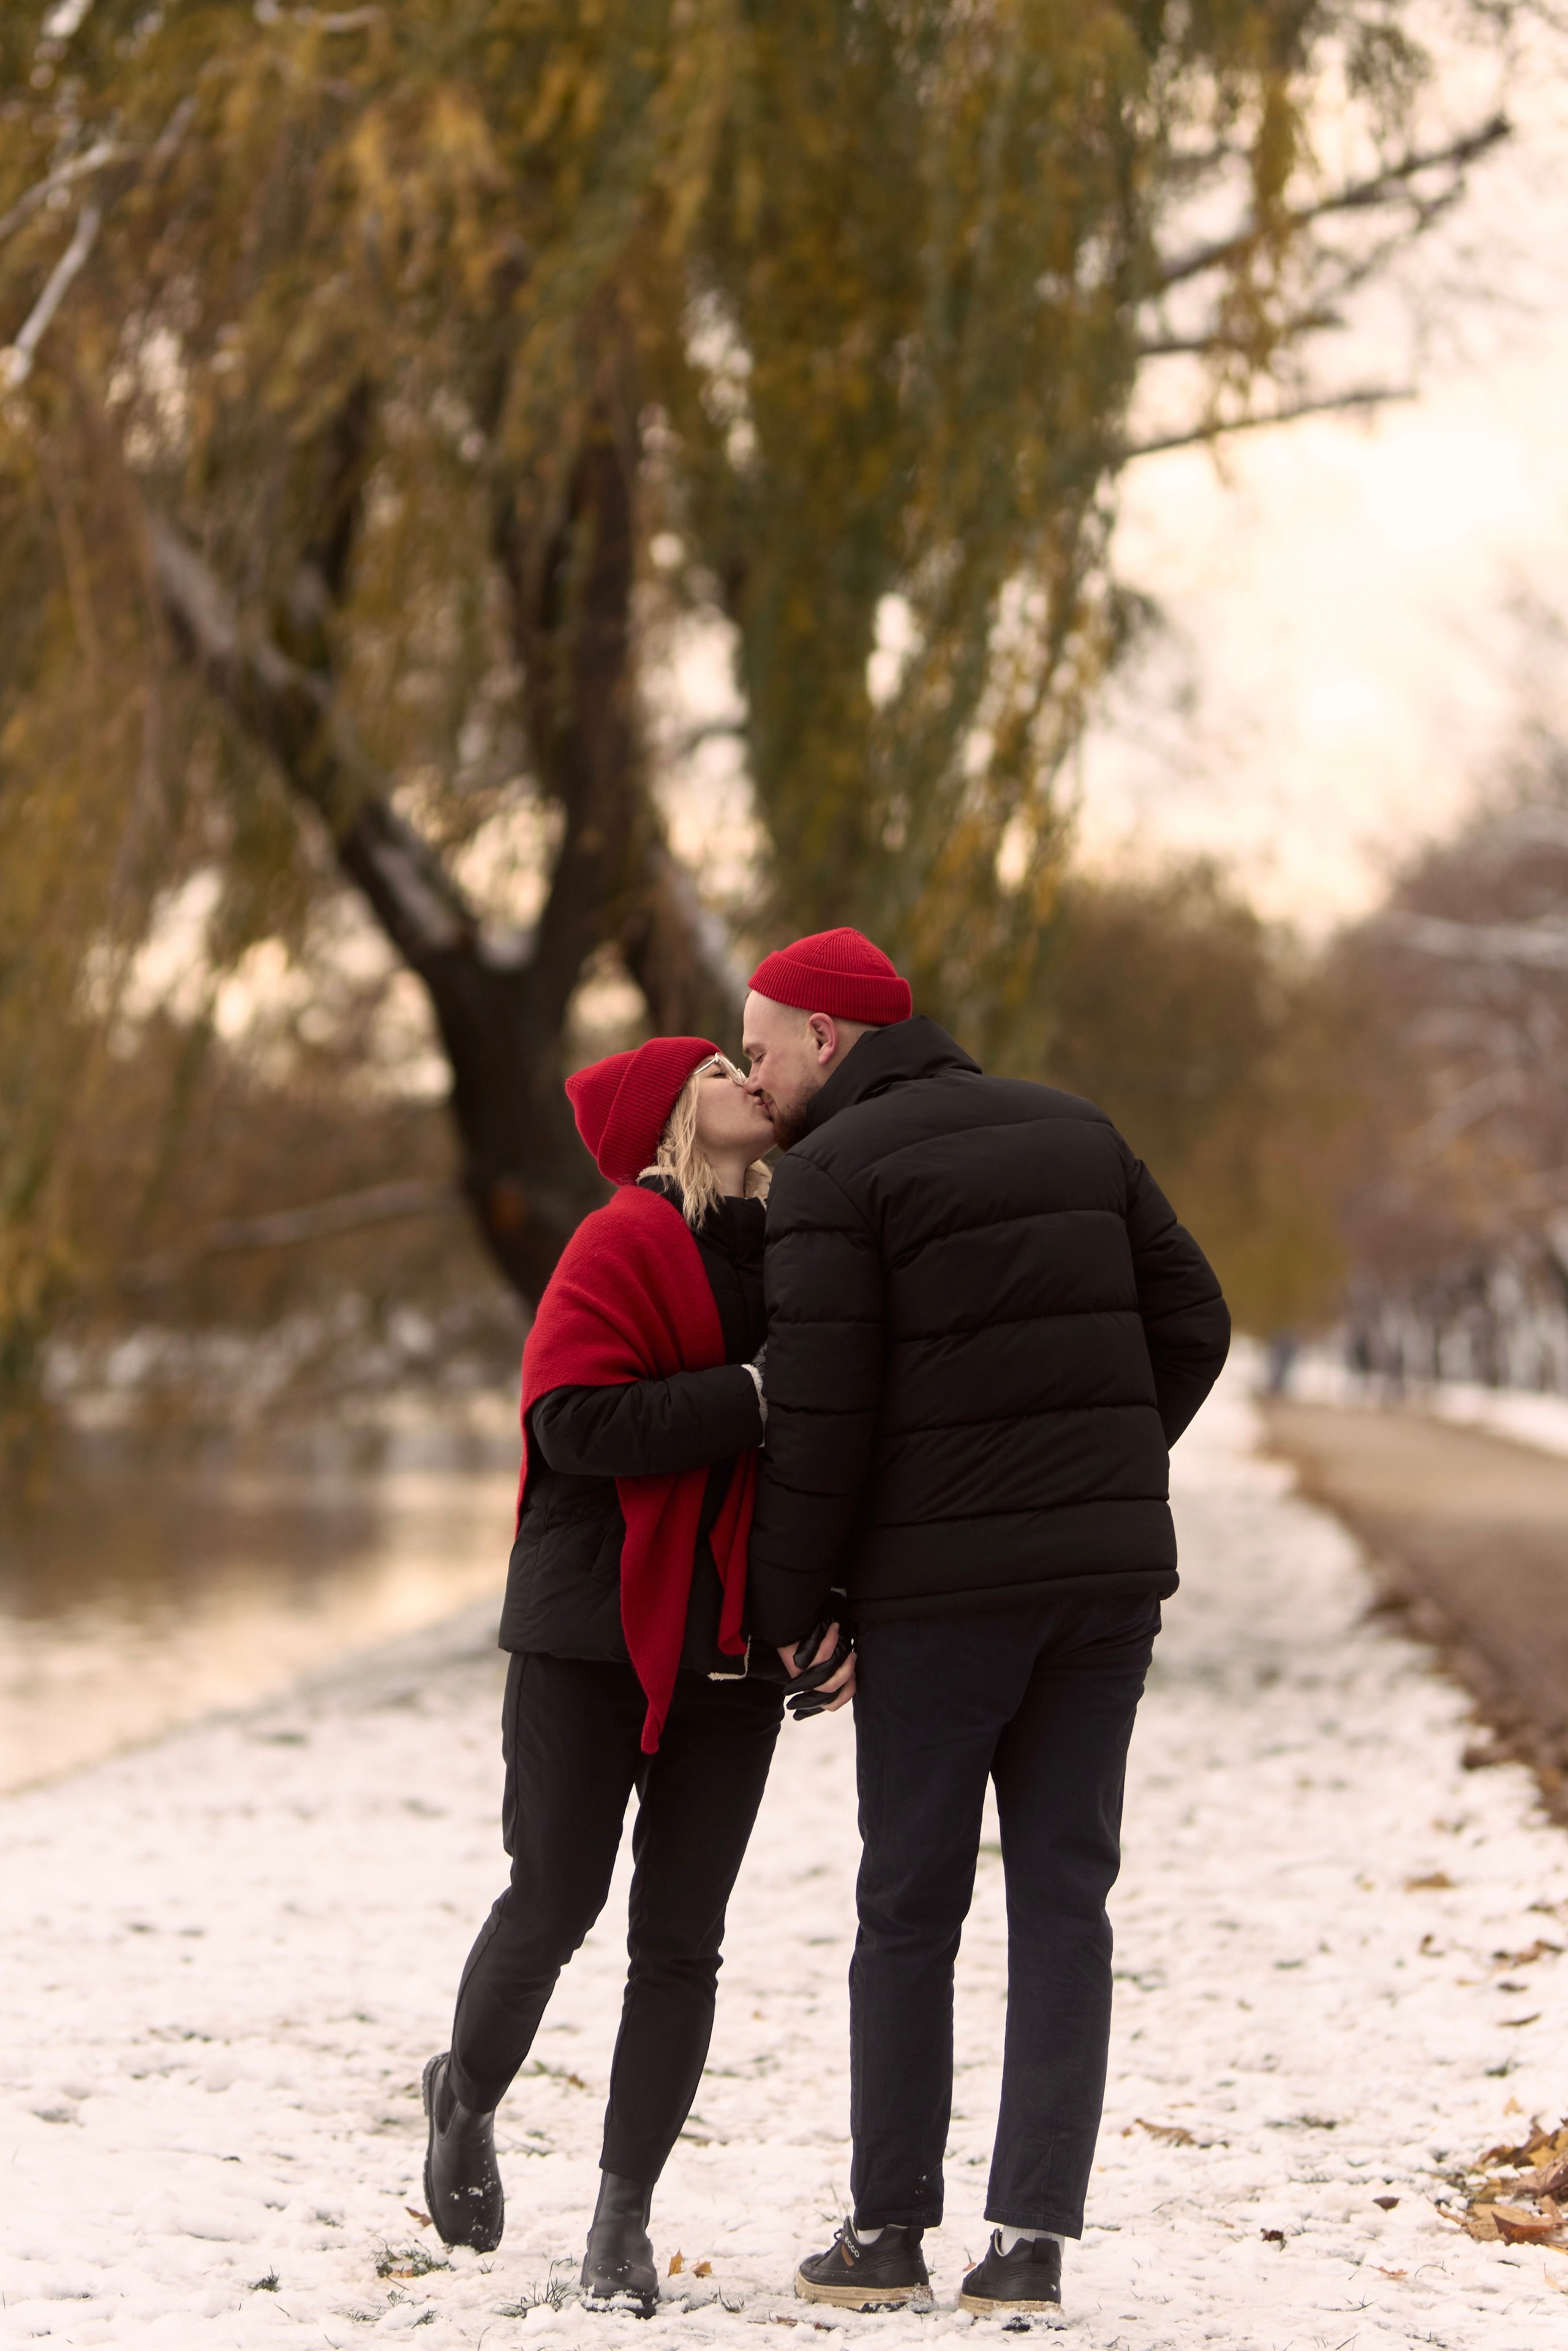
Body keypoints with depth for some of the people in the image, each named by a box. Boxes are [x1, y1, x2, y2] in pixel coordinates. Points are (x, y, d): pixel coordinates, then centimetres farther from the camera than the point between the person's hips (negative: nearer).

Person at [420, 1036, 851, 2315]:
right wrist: (749, 1396, -24)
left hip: (731, 1649, 5)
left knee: (681, 1937, 3)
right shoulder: (623, 1245, -9)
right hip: (593, 1632, -5)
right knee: (555, 1901, 2)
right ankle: (468, 2098, 31)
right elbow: (572, 1420, -21)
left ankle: (625, 2215, 11)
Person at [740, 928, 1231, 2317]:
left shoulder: (832, 1173, -6)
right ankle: (1033, 2240, 1)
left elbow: (820, 1414, -11)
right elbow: (1192, 1325, 10)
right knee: (1063, 1899, 5)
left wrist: (786, 1605, -2)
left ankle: (890, 2231, 12)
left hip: (940, 1585, -5)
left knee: (912, 1906, 6)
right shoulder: (1073, 1132, 13)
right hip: (1111, 1575, 5)